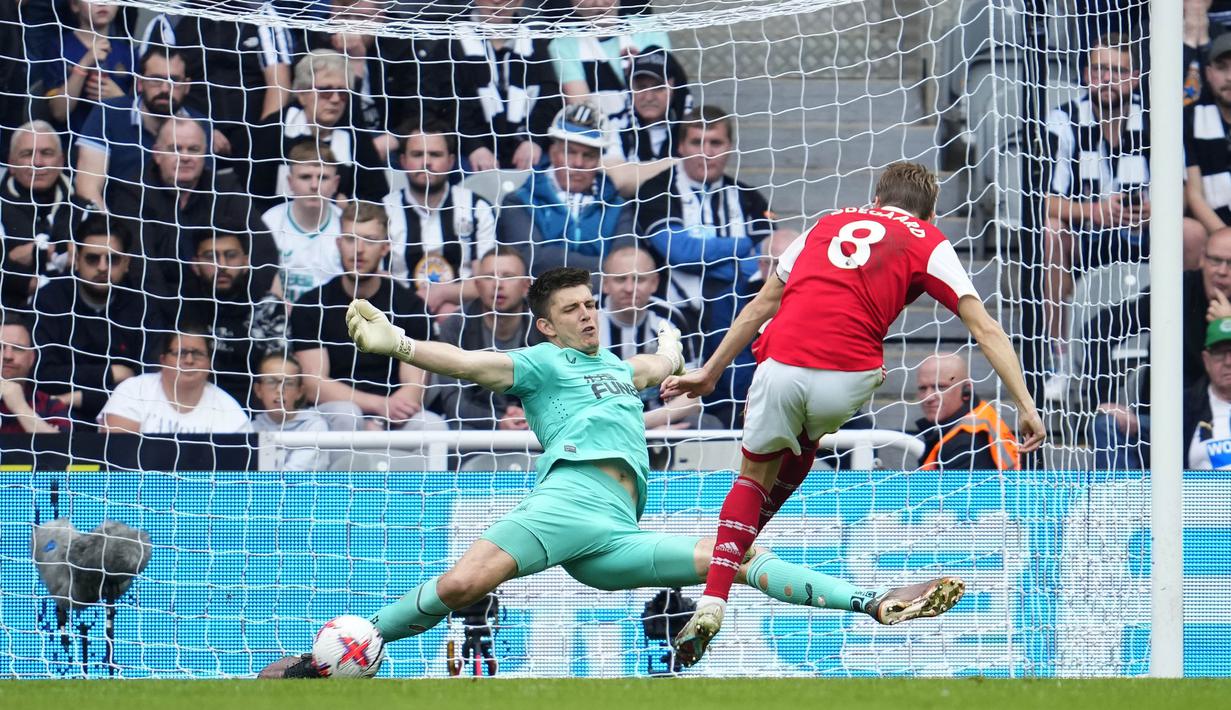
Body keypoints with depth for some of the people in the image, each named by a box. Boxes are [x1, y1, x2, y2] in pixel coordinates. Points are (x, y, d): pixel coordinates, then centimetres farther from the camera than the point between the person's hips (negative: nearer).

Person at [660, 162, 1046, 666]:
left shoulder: (829, 225, 26)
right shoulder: (927, 242, 17)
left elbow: (759, 308, 30)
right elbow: (985, 329, 7)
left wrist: (710, 373, 37)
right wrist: (1025, 406, 6)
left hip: (780, 368, 1)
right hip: (848, 376, -1)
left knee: (754, 474, 20)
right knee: (807, 436, 33)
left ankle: (711, 605, 4)